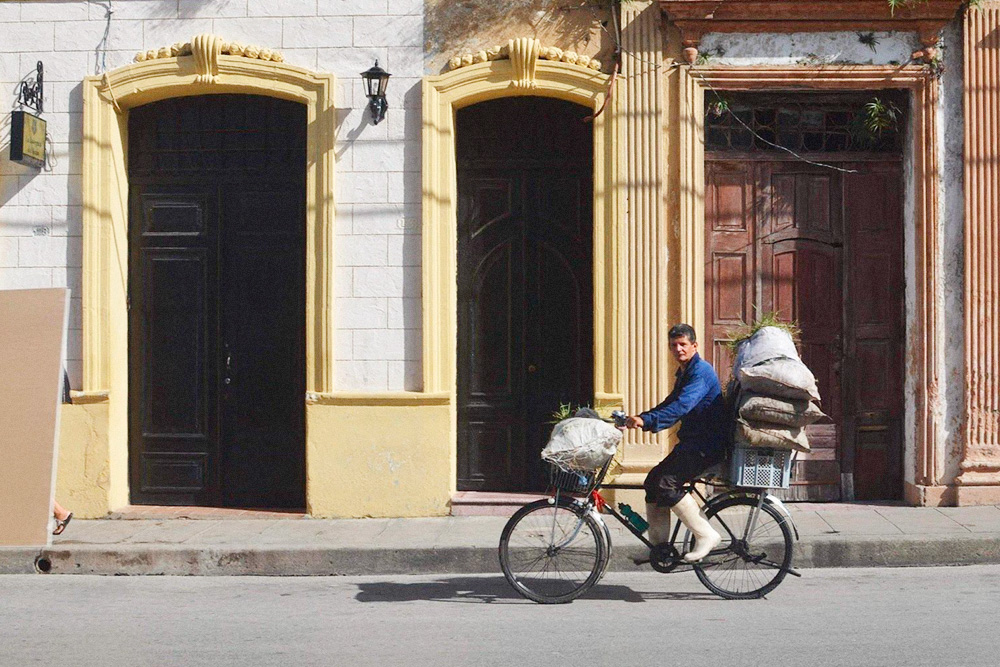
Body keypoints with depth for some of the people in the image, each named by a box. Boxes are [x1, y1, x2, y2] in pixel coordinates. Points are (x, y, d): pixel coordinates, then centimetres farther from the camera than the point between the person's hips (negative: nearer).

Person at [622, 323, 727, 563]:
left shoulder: (701, 371, -14)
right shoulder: (684, 373, 19)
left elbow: (682, 406, -28)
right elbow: (670, 404, 22)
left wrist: (647, 421, -39)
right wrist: (638, 419, 7)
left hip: (707, 446, -10)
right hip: (692, 443, 10)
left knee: (666, 484, -22)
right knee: (653, 482, 6)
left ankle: (706, 536, -14)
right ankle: (658, 545, 11)